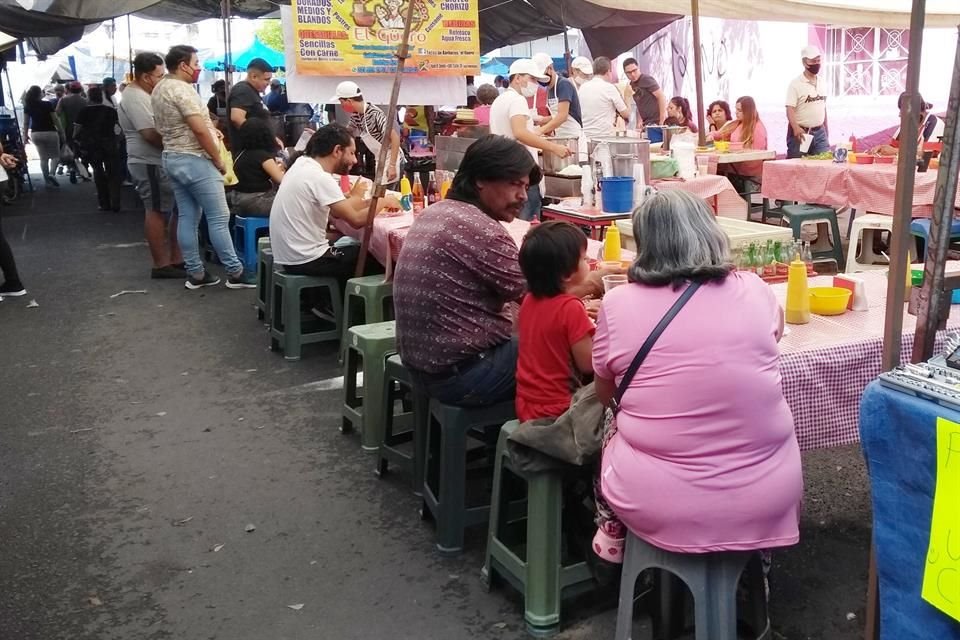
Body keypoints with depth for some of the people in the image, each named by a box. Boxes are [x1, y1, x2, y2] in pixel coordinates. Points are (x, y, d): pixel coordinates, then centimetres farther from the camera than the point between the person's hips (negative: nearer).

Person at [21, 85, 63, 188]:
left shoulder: (28, 106, 1)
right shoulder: (47, 104, -10)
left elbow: (26, 122, 3)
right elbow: (55, 120, -8)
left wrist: (25, 135, 12)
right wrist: (61, 132, 1)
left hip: (35, 134, 4)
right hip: (50, 132, -4)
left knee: (43, 158, 13)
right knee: (55, 156, 7)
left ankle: (47, 181, 15)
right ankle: (51, 173, -18)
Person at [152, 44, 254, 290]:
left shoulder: (159, 89, 14)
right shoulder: (182, 89, -17)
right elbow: (200, 130, -23)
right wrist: (218, 161, -13)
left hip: (172, 158, 10)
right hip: (194, 160, -10)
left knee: (187, 217, 9)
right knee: (219, 217, -5)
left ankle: (195, 274, 12)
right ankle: (235, 273, -1)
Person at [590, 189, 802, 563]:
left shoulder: (618, 304, -8)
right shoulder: (753, 291, -3)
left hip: (658, 507, -1)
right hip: (766, 499, 2)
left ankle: (613, 536, 38)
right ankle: (752, 542, 36)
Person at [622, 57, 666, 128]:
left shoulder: (646, 79, -11)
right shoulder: (632, 85, 12)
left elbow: (662, 96, -16)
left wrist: (662, 121, -19)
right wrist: (639, 121, 4)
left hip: (656, 122, -8)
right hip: (646, 123, 8)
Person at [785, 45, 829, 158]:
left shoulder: (822, 83, 12)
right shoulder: (796, 84, -7)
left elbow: (823, 108, 19)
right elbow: (790, 109, -14)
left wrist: (827, 133, 18)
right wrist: (796, 128, -30)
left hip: (819, 132, 6)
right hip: (801, 133, -6)